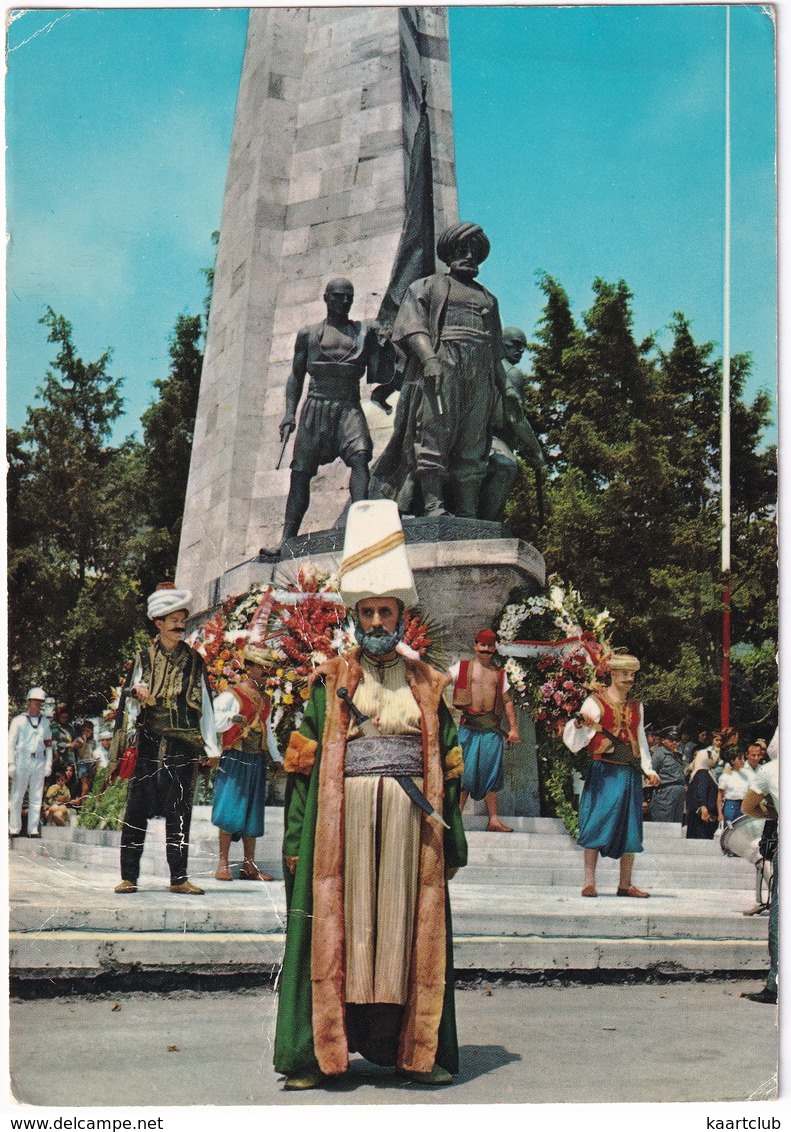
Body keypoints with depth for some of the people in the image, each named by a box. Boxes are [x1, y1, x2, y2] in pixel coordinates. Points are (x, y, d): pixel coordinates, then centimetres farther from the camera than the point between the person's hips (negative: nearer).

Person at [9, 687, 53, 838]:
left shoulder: (45, 722, 16)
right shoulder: (18, 720, 4)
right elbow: (10, 743, 1)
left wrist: (48, 764, 7)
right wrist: (11, 764, -7)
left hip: (39, 762, 3)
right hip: (22, 761, -3)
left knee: (36, 797, 2)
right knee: (16, 796, -2)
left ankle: (33, 829, 5)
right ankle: (14, 829, 3)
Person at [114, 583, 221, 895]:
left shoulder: (194, 660, 12)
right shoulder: (144, 656, 9)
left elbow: (205, 706, 12)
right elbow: (130, 694, 13)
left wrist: (212, 747, 7)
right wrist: (137, 693, -12)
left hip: (183, 745, 1)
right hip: (149, 743, -1)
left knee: (179, 811, 2)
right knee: (137, 808, -2)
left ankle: (179, 878, 6)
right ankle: (128, 876, 5)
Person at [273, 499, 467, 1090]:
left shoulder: (427, 684, 11)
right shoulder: (332, 680, 6)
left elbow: (447, 768, 11)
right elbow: (306, 762, 1)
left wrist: (451, 841, 8)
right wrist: (298, 838, -6)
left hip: (409, 820, 2)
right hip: (343, 817, -2)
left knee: (408, 926, 6)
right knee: (338, 924, 0)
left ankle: (414, 1047, 17)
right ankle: (319, 1052, 9)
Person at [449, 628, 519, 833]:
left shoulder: (499, 674, 16)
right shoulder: (462, 668, 6)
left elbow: (507, 701, 17)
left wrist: (513, 727, 11)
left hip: (492, 727, 3)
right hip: (469, 725, -3)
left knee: (491, 773, 5)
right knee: (465, 771, -4)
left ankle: (493, 820, 9)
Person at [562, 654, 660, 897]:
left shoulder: (636, 707, 16)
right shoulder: (595, 702, 0)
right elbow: (575, 740, -7)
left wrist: (648, 769, 14)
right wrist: (578, 724, -28)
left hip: (630, 774, 5)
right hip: (603, 772, -5)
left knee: (630, 829, 6)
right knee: (596, 825, -8)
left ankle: (625, 884, 15)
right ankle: (589, 882, -2)